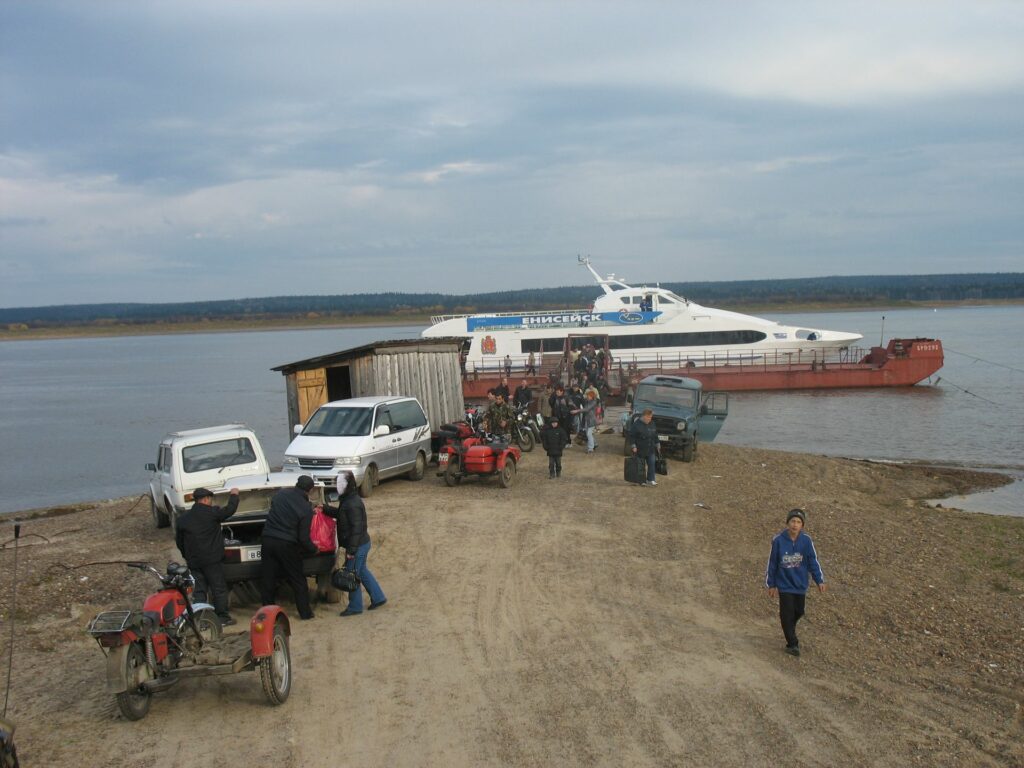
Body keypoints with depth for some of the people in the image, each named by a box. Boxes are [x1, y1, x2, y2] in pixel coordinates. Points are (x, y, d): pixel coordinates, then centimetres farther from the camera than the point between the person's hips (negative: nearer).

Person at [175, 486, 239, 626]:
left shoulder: (183, 519, 7)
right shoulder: (212, 513, -9)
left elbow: (179, 541, 14)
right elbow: (229, 510, 0)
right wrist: (234, 495, 16)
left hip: (193, 561, 5)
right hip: (212, 559, -5)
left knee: (199, 591, 9)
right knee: (219, 588, 4)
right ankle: (223, 617, 6)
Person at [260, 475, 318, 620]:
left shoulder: (281, 493, 0)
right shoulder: (306, 508, -12)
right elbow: (303, 538, -10)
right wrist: (314, 549, 8)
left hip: (268, 539, 4)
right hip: (287, 544, -4)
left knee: (267, 579, 12)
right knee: (298, 580, 10)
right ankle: (305, 612, 15)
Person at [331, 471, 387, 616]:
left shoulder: (353, 505, -26)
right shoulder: (347, 500, 6)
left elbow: (356, 528, -26)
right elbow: (339, 513, 23)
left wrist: (351, 550, -24)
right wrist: (326, 509, 9)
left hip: (358, 546, -10)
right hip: (362, 543, 10)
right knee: (361, 571, 22)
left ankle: (355, 607, 16)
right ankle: (378, 598, 32)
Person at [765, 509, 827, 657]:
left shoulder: (806, 541, -10)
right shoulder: (778, 541, -13)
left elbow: (813, 561, -3)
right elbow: (772, 563, -4)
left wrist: (819, 581, -10)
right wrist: (771, 584, 1)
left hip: (800, 584, 3)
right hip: (784, 584, -2)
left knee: (798, 612, 15)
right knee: (787, 614, -3)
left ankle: (790, 632, 42)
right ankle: (792, 644, 10)